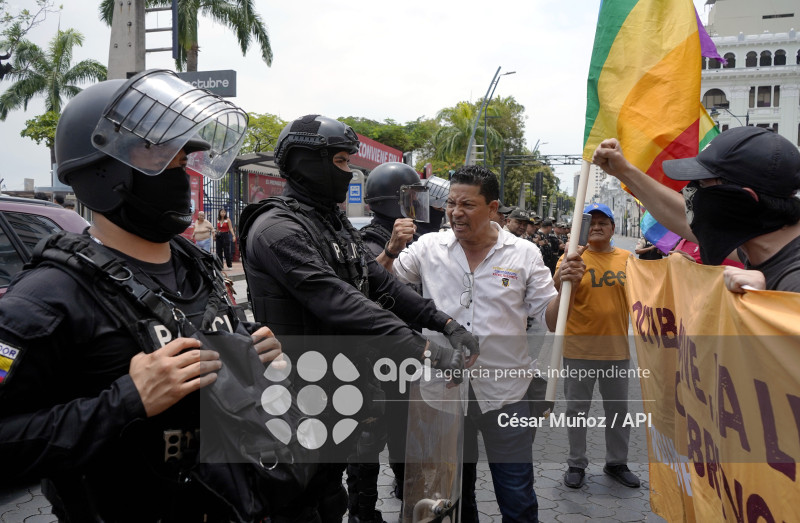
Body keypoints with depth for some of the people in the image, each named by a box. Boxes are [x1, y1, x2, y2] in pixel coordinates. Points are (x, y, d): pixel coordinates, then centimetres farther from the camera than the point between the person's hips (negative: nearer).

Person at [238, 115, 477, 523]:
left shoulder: (336, 222, 13)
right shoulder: (277, 228, -19)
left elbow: (379, 283, 9)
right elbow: (338, 302, -29)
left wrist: (444, 322, -2)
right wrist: (424, 350, -33)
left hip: (351, 379, 8)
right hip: (309, 394, -8)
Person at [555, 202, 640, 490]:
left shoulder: (626, 258, 4)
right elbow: (558, 290, -20)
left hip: (617, 348, 3)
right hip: (579, 349, -3)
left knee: (618, 409, 16)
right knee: (577, 409, 9)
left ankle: (617, 462, 34)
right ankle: (576, 464, 25)